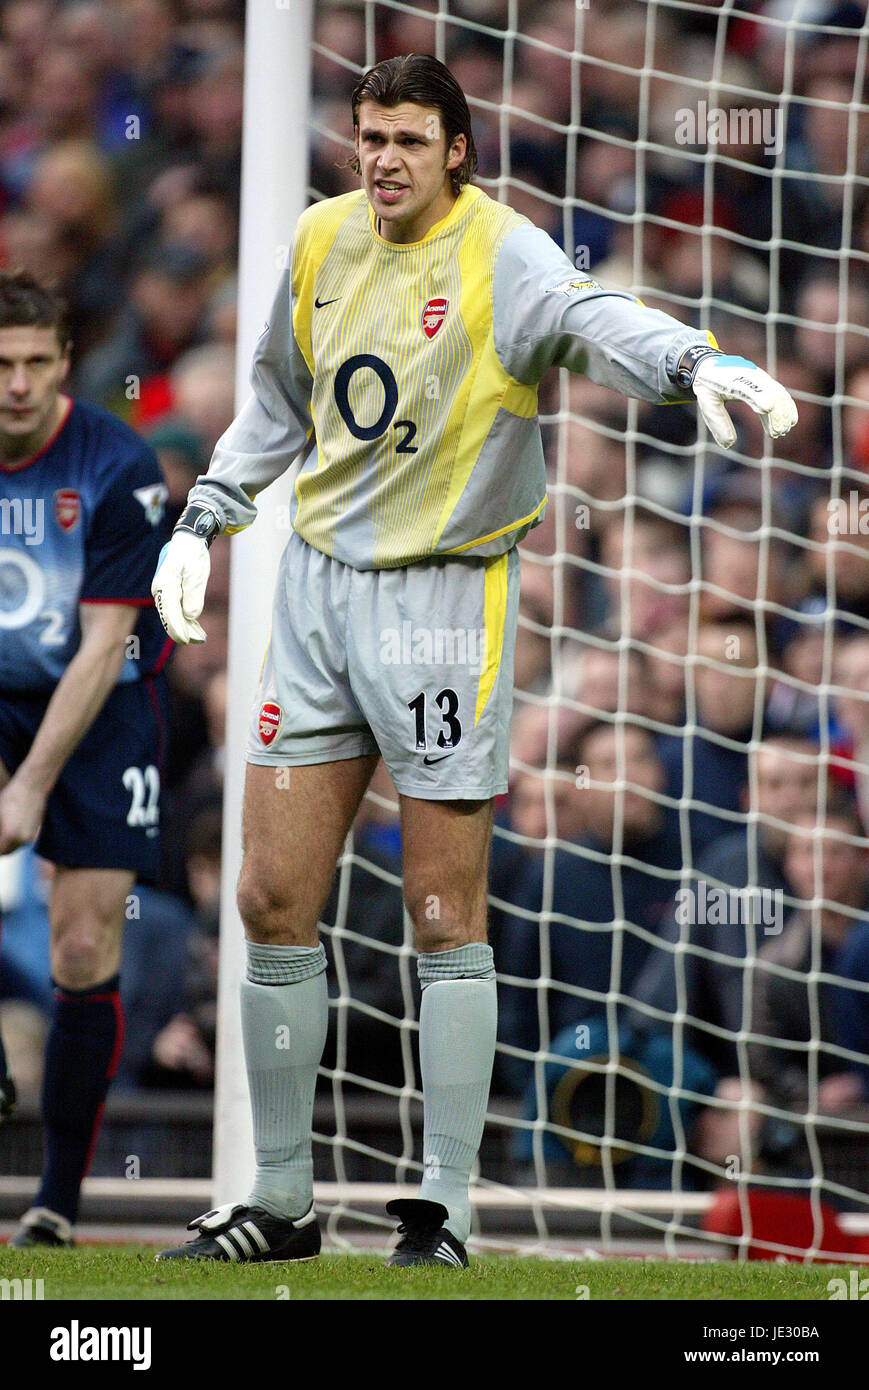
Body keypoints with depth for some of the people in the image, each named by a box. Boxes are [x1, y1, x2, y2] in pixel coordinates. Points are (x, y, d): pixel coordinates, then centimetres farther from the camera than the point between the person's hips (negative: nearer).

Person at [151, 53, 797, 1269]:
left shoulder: (500, 255, -13)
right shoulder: (324, 241, 6)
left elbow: (592, 317, -35)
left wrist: (697, 361, -55)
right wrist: (203, 524, 17)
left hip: (442, 601, -6)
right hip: (317, 585, 6)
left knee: (446, 919, -2)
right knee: (274, 902, 4)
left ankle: (445, 1210, 6)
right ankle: (279, 1203, 15)